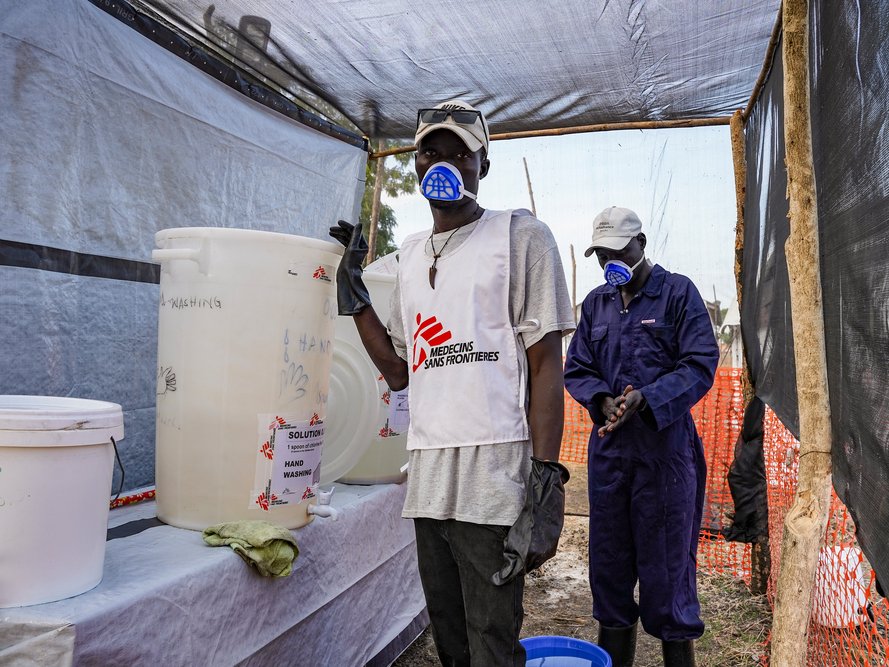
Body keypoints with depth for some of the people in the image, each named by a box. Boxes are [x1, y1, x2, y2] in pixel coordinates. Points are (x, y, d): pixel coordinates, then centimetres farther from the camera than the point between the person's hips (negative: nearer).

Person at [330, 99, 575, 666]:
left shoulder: (521, 235, 0)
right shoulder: (410, 255, 18)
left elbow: (546, 364, -7)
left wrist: (546, 479, -15)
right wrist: (353, 291, 13)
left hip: (494, 475, -6)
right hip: (427, 474, 6)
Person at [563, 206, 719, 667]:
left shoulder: (677, 292, -1)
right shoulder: (596, 302, 13)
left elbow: (700, 364, -8)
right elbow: (576, 369, 11)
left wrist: (645, 398, -22)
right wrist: (602, 400, -10)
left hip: (665, 445, -4)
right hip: (608, 449, 5)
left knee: (666, 560, 2)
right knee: (609, 560, 12)